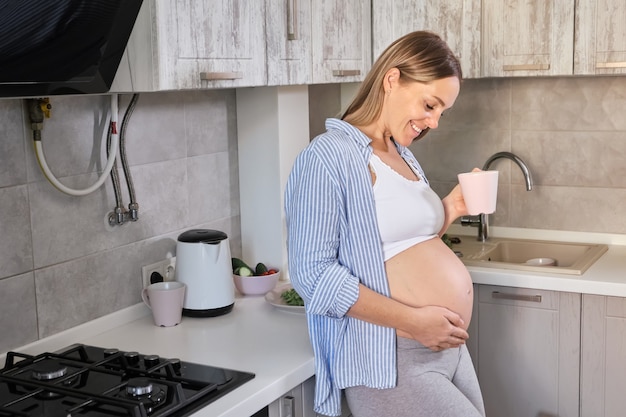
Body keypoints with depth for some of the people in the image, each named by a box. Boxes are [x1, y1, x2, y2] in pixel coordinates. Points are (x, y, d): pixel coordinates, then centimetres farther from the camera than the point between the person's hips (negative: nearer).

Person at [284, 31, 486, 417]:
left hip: (450, 349, 9)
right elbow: (313, 274, -19)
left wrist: (448, 211, 5)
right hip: (390, 362, -8)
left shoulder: (404, 156, 13)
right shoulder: (328, 157, -13)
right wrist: (413, 320, -20)